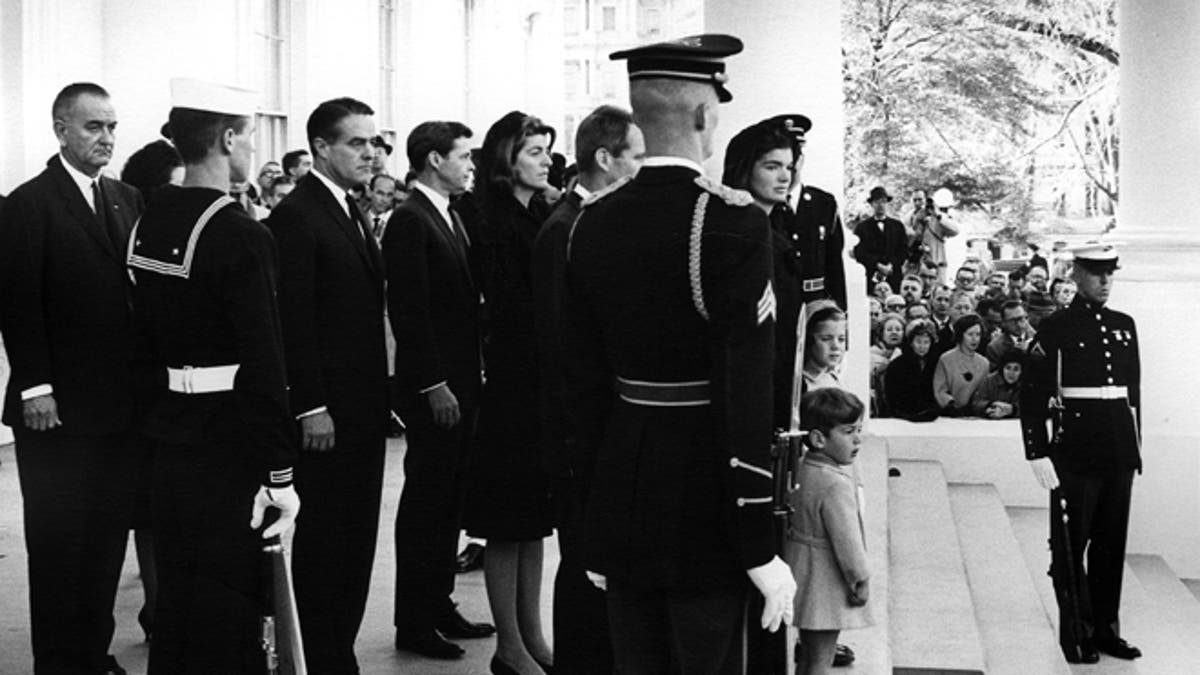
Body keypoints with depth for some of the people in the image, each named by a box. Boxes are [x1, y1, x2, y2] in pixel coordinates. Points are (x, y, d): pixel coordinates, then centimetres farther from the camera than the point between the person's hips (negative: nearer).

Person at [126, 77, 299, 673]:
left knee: (176, 594, 17)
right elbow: (264, 367, -20)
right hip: (226, 446, -8)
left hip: (169, 438, 8)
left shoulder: (150, 221, 7)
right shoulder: (240, 236, -18)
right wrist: (280, 476, -16)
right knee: (229, 607, 0)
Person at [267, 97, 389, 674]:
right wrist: (310, 408, -18)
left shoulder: (352, 214, 16)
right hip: (326, 410, -9)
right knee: (321, 539, 0)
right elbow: (294, 321, -16)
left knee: (356, 540, 11)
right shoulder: (295, 216, -12)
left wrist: (379, 397, 13)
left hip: (363, 406, 9)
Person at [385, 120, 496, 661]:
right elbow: (408, 311, -18)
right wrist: (434, 386, -19)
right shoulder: (410, 220, -13)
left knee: (448, 500, 14)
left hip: (460, 385, 9)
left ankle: (439, 606, 24)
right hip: (433, 389, -9)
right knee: (425, 501, -1)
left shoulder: (449, 217, 15)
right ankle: (413, 623, 8)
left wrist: (468, 379, 12)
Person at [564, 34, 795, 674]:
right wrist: (760, 548, -13)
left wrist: (598, 518, 15)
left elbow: (582, 378, 7)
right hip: (704, 512, -5)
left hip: (620, 499, 6)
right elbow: (746, 398, -18)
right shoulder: (735, 222, -15)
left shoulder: (592, 223, 2)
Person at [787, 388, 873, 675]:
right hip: (826, 584, -9)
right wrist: (861, 580, -9)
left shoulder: (801, 471, 4)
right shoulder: (837, 484, -24)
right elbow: (846, 539, -22)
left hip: (801, 572, 9)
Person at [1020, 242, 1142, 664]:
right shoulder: (1056, 328, -6)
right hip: (1075, 456, -5)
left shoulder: (1124, 326, 11)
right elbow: (1032, 394, -8)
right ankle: (1076, 633, 13)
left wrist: (1135, 446, 14)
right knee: (1070, 547, 3)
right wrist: (1037, 453, -12)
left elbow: (1134, 390, 16)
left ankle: (1106, 629, 21)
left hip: (1119, 455, 5)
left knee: (1112, 546, 11)